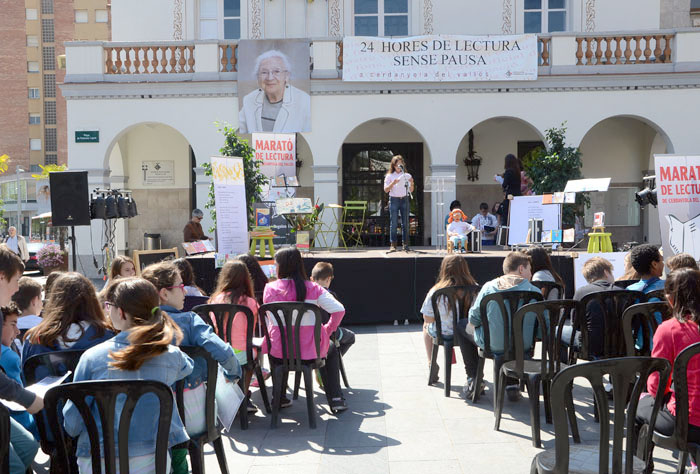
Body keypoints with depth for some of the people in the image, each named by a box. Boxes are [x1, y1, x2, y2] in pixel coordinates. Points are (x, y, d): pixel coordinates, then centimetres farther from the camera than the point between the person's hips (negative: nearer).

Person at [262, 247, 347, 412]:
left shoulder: (270, 288, -7)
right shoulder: (313, 288, -8)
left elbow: (269, 321, 4)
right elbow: (339, 310, -12)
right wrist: (327, 330, 5)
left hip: (280, 351, 1)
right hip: (310, 350, 0)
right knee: (330, 349, 33)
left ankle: (279, 397, 37)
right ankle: (336, 399, 23)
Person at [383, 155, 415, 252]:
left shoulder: (406, 176, 11)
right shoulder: (389, 176, 4)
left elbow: (411, 190, 10)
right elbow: (386, 190, -4)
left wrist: (412, 183, -9)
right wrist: (393, 183, -18)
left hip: (404, 199, 2)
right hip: (394, 200, -2)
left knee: (405, 223, 0)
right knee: (394, 223, -5)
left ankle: (405, 244, 5)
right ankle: (393, 245, -3)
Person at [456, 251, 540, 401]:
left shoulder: (489, 287, -7)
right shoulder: (535, 291, -8)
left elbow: (474, 319, -2)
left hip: (493, 345, -1)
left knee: (462, 325, 26)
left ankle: (473, 379, 25)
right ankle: (511, 384, 30)